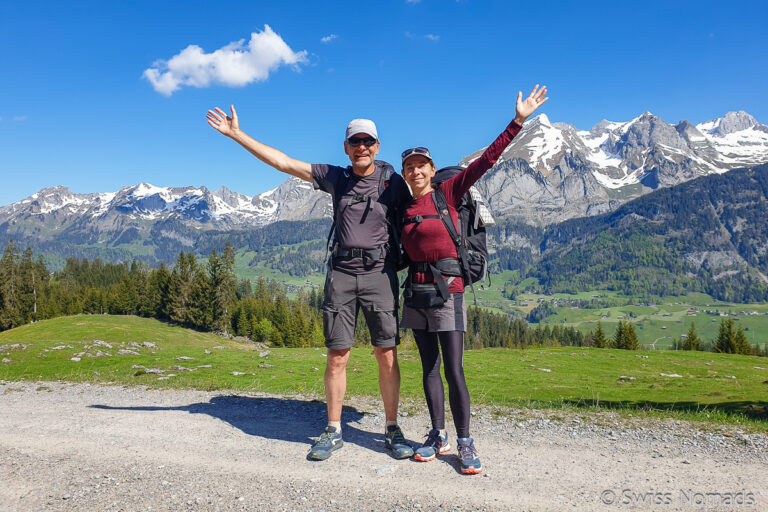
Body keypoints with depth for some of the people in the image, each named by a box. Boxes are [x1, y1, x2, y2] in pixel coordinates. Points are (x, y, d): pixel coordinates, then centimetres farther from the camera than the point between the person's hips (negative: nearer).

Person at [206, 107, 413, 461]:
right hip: (341, 272, 2)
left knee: (387, 355, -1)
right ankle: (333, 431, 17)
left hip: (379, 272, -1)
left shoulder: (393, 181, 5)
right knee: (337, 356, 3)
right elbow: (282, 162, 9)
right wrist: (236, 134, 8)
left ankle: (392, 431, 14)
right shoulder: (335, 177, 9)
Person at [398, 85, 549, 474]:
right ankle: (438, 436, 22)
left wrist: (518, 121, -12)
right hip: (416, 290, 5)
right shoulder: (403, 208, 11)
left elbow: (486, 160, -9)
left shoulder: (448, 192, -2)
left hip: (447, 289, -5)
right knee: (429, 368, 10)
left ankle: (465, 443, 9)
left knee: (453, 371, -6)